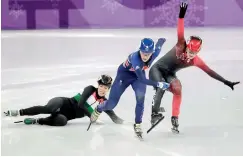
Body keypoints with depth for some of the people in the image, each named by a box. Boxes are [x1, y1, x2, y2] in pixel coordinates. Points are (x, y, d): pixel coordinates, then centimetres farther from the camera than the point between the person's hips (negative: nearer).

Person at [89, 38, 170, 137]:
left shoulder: (154, 54, -28)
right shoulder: (135, 58, -43)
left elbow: (160, 42, -5)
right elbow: (142, 79, -48)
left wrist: (161, 41, 19)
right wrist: (158, 84, -53)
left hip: (139, 74, 4)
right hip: (124, 74, -3)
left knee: (140, 96, -26)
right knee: (111, 104, -1)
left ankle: (137, 125, -10)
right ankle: (99, 109, 36)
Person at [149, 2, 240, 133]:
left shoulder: (196, 61, -11)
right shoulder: (180, 46, -23)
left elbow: (209, 71, -7)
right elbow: (180, 34, -40)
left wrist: (225, 82, -10)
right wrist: (181, 16, -56)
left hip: (169, 74, 4)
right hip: (157, 69, -4)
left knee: (177, 90, -18)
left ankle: (174, 119, -13)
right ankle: (155, 112, -29)